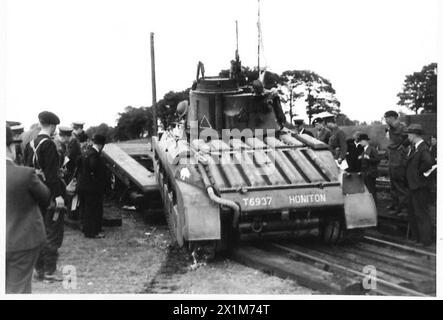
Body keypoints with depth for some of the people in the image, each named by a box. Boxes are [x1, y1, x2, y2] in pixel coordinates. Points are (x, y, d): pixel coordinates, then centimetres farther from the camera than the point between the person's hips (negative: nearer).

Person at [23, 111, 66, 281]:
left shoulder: (30, 144, 8)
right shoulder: (49, 144, -17)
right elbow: (52, 173, -21)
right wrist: (58, 195, -20)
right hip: (50, 194, -8)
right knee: (53, 233, 2)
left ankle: (39, 269, 22)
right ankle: (50, 270, 6)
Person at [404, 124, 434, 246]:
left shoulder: (423, 149, -22)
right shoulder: (413, 147, 9)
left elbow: (429, 161, -40)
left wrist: (421, 171, -25)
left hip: (420, 186, -10)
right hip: (413, 185, 10)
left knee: (421, 213, 0)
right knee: (412, 212, 19)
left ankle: (426, 239, 11)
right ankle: (416, 236, 32)